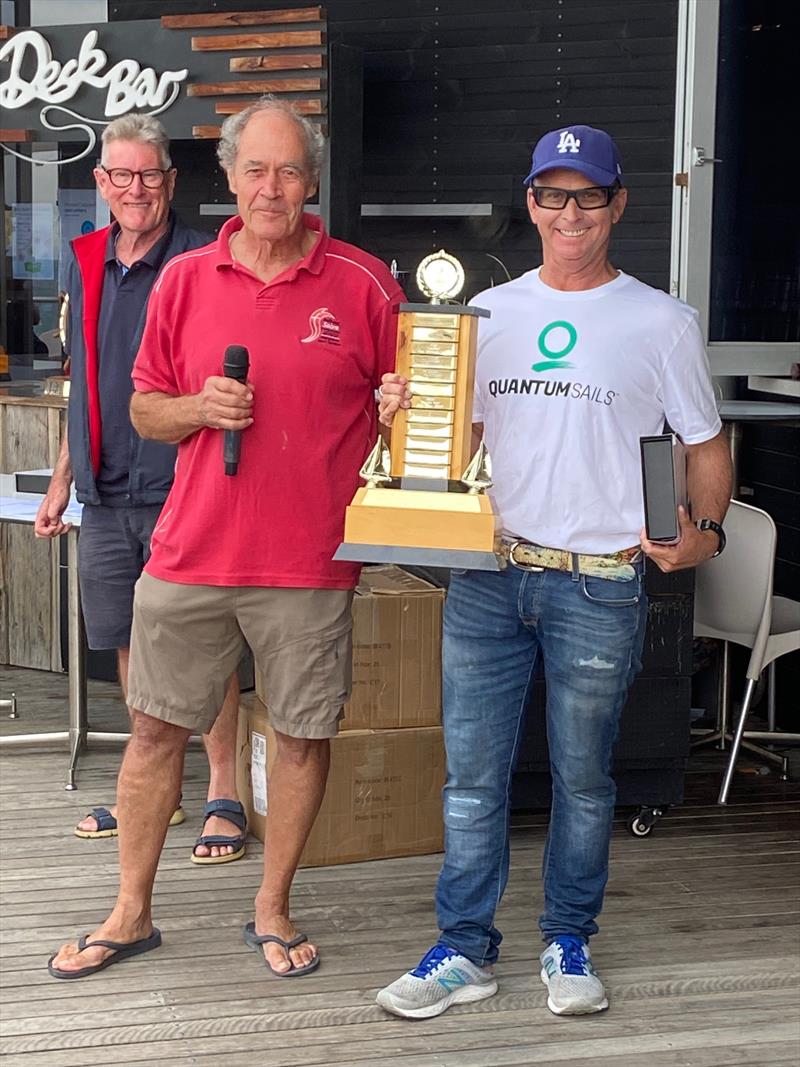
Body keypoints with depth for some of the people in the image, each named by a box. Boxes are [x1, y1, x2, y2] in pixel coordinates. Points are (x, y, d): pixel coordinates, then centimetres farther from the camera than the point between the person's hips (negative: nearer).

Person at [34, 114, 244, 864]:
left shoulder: (202, 263, -6)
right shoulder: (85, 264, 13)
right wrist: (62, 480, 19)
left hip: (180, 488, -6)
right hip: (105, 493, 6)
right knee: (129, 645, 12)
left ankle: (223, 794, 8)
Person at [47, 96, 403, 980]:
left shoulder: (363, 285, -1)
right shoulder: (185, 280, 5)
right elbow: (143, 410, 11)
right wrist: (200, 407, -10)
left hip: (311, 559, -2)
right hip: (191, 551, 2)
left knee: (303, 734, 8)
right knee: (156, 727, 9)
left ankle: (272, 909, 27)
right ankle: (131, 914, 25)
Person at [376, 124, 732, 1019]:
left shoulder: (660, 323, 1)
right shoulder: (489, 311, 9)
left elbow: (706, 444, 7)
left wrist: (705, 529, -8)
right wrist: (402, 416, -6)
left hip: (598, 584, -2)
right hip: (487, 576, 3)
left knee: (583, 779, 10)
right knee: (472, 774, 6)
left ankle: (568, 944, 26)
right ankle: (464, 949, 17)